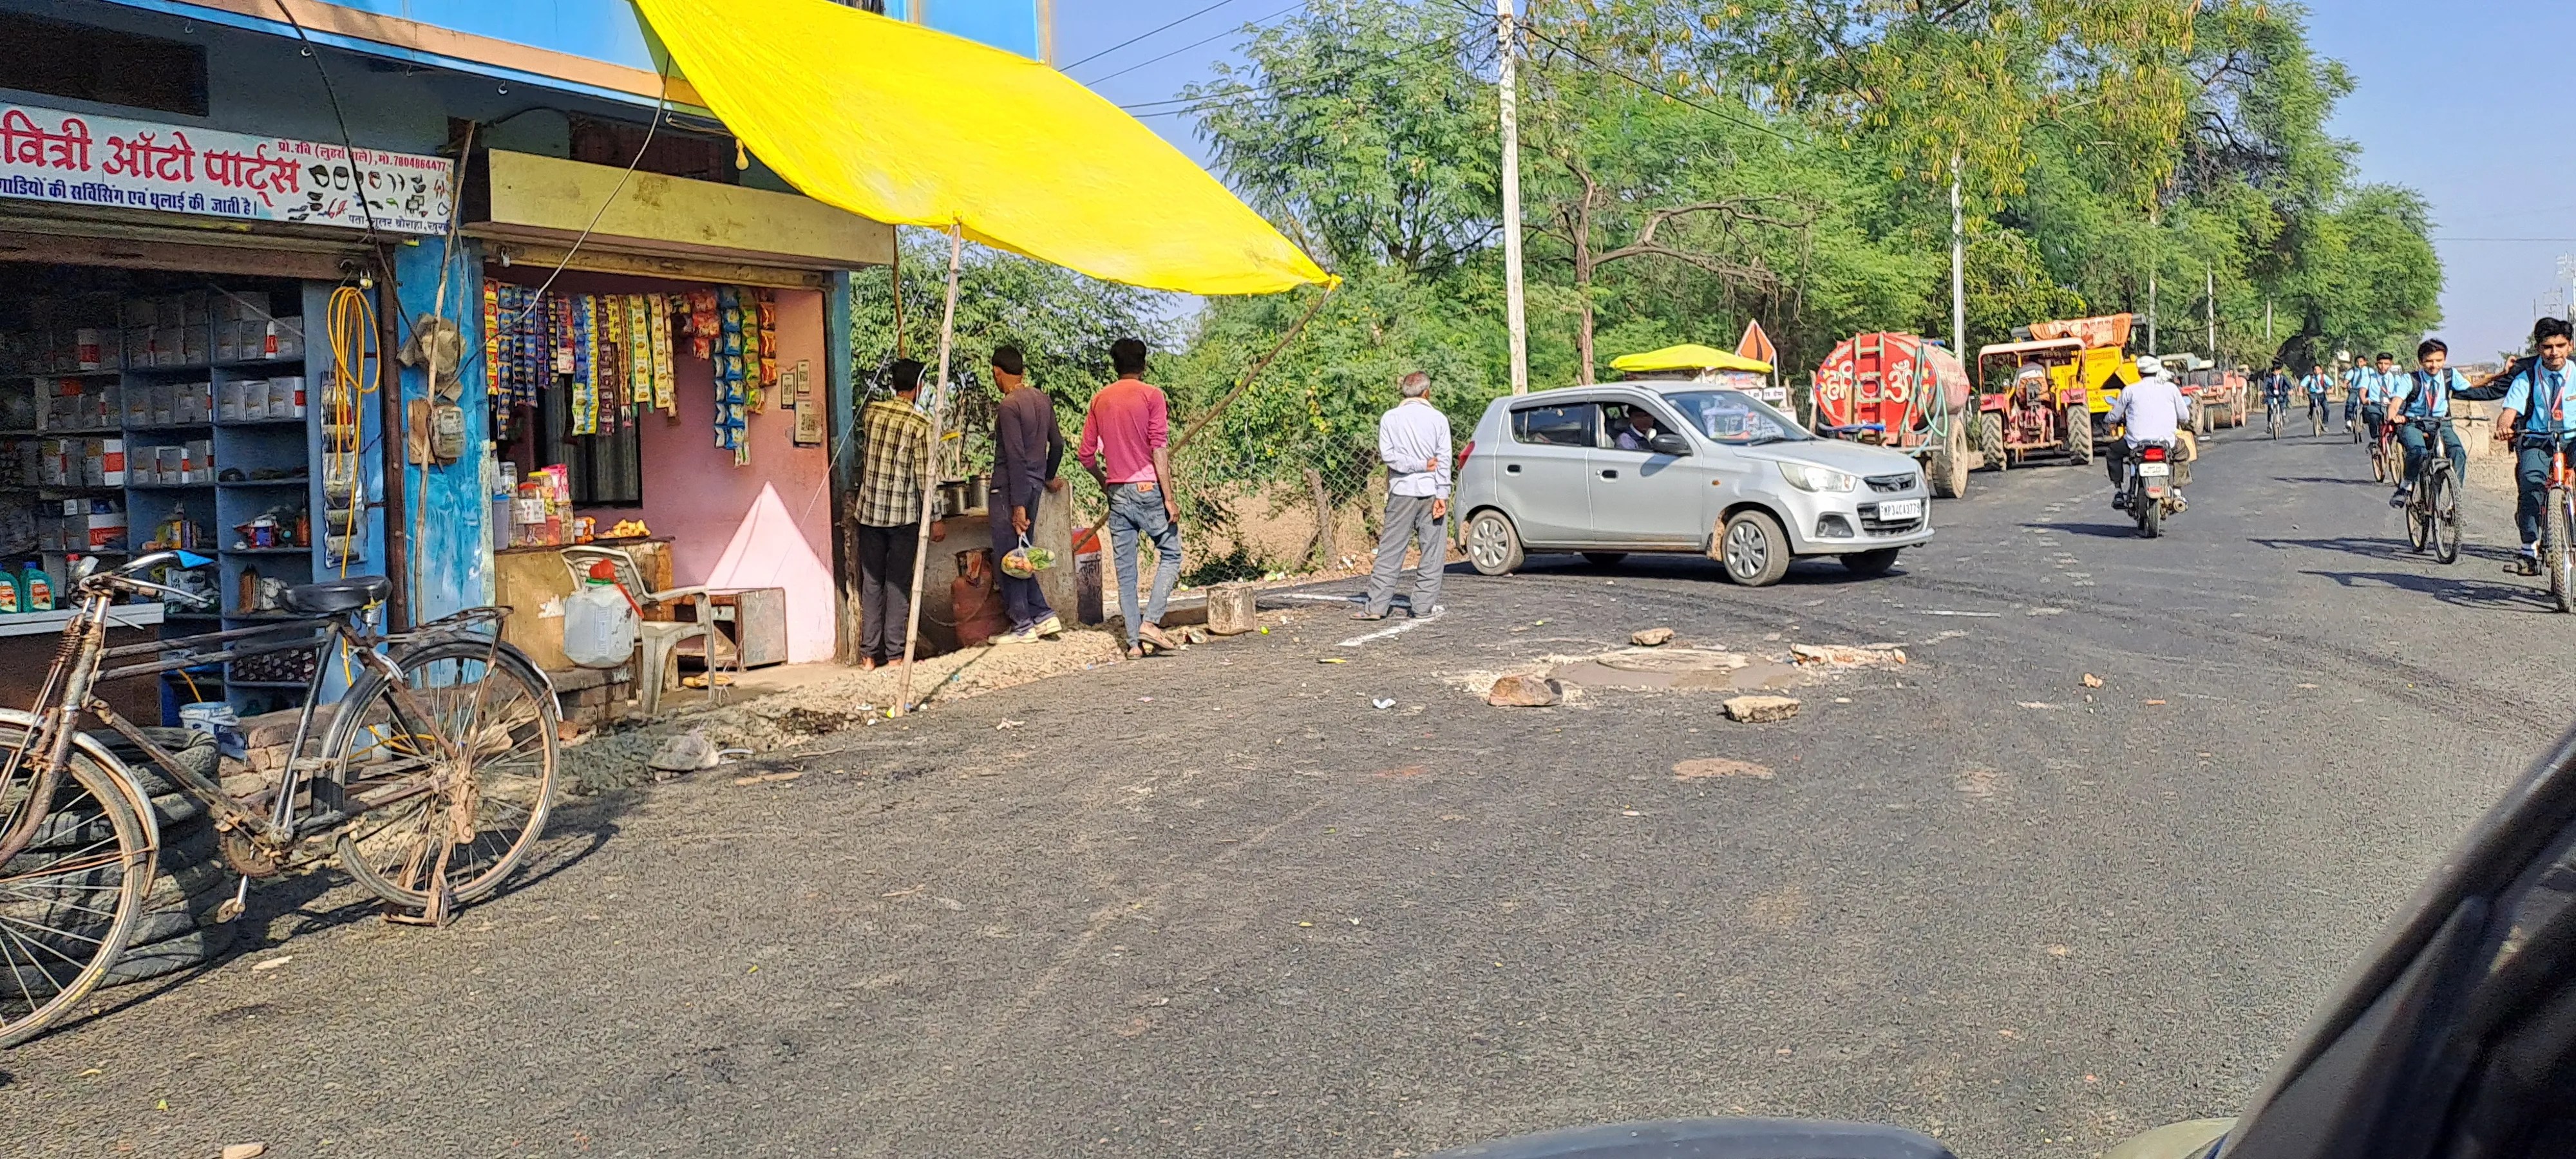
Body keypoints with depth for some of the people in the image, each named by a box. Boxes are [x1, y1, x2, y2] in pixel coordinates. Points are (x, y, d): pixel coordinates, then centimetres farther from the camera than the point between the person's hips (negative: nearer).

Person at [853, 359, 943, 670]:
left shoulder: (871, 412, 4)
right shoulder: (920, 424, -10)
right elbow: (925, 475, -12)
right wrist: (935, 519, -6)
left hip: (869, 511, 4)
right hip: (904, 514, -4)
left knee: (871, 583, 8)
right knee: (898, 585, 2)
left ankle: (869, 655, 9)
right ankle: (895, 654, 2)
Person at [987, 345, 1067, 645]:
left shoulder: (1009, 406, -16)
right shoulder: (1042, 399, 9)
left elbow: (1016, 457, -20)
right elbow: (1057, 444, 17)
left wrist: (1018, 505, -19)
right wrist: (1049, 477, 33)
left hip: (1011, 487, -8)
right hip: (1035, 485, 8)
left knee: (1009, 557, 0)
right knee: (1022, 554, 16)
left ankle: (1023, 626, 3)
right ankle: (1043, 616, 13)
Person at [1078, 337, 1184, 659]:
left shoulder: (1099, 400, 10)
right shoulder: (1151, 395, -4)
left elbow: (1086, 454, 9)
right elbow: (1159, 448, -12)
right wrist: (1169, 496, -12)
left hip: (1116, 492, 4)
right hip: (1147, 488, -4)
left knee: (1125, 570, 7)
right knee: (1170, 554, 8)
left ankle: (1133, 642, 5)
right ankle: (1150, 622, -8)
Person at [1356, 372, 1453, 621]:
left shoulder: (1389, 418, 3)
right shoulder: (1438, 419, 1)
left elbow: (1388, 454, -6)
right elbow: (1444, 460, -4)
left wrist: (1418, 465, -3)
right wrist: (1442, 495, -6)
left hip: (1402, 491, 1)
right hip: (1431, 490, -1)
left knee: (1391, 550, 3)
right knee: (1432, 551, 6)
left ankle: (1376, 606, 0)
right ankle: (1424, 606, 6)